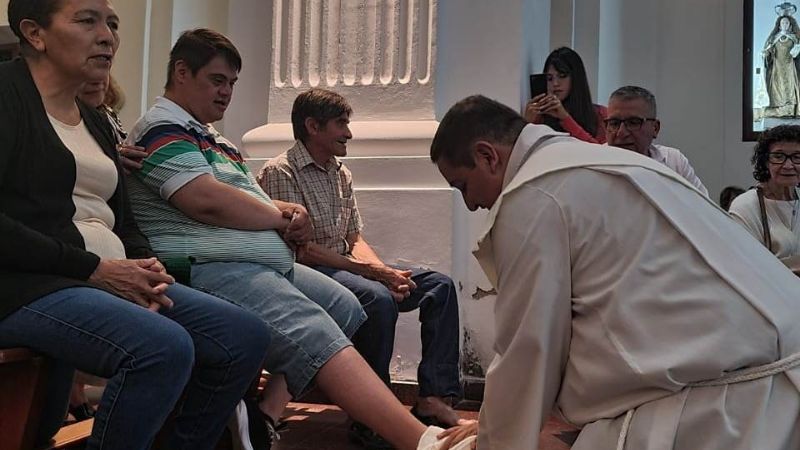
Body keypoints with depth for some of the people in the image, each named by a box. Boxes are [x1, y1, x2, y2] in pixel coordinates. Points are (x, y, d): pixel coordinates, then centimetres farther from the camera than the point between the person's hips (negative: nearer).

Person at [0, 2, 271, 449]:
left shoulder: (95, 121, 20)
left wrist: (147, 267, -1)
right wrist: (94, 269, -17)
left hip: (111, 281, 8)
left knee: (246, 335, -6)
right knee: (166, 346, -33)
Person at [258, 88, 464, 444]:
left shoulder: (342, 175, 17)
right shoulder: (280, 172, -10)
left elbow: (355, 240, 15)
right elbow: (301, 249, -17)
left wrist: (386, 272, -7)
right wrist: (373, 271, -19)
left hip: (346, 268, 9)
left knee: (439, 285, -4)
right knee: (378, 299, -35)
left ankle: (433, 398, -12)